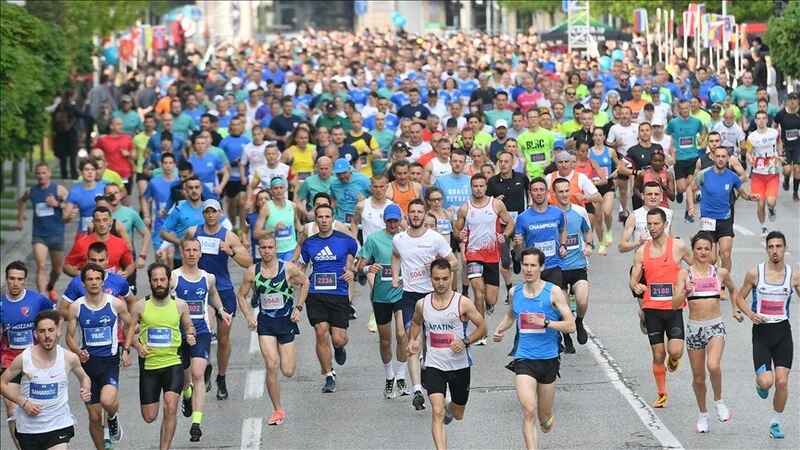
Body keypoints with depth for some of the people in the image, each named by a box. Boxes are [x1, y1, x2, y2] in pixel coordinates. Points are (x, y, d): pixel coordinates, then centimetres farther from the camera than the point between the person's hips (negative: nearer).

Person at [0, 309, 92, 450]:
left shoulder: (69, 358, -9)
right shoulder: (24, 358, -13)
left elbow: (84, 378, 12)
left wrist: (86, 391, -10)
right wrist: (23, 403, -12)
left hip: (58, 424, -1)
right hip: (28, 426, 1)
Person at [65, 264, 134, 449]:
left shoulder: (116, 304, -4)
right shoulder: (76, 307, -2)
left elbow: (131, 326, 12)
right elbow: (69, 336, 4)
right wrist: (78, 352, -14)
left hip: (110, 361, -2)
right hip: (88, 362, 2)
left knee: (107, 401, -28)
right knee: (94, 417, 5)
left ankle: (112, 419, 8)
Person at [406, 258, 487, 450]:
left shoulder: (463, 303, -11)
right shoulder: (422, 304, -2)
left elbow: (482, 328, -4)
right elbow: (416, 323, 20)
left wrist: (465, 341, -19)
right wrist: (412, 340, 2)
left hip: (460, 366, 0)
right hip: (434, 366, 0)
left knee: (458, 415, 20)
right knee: (437, 413, -19)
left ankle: (449, 409, 57)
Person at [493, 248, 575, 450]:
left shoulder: (553, 292, -6)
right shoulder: (515, 292, 4)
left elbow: (570, 326, -9)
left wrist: (544, 322, -22)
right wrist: (500, 329, 5)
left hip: (548, 359, -1)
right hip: (524, 359, 1)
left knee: (544, 417, 14)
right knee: (529, 411, -19)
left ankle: (548, 419, 51)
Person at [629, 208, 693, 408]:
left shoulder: (678, 247, -2)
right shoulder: (642, 251, 5)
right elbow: (633, 280, 7)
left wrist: (687, 288, -2)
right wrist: (635, 286, -16)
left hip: (674, 308, -2)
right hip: (652, 309, 2)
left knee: (675, 351, -14)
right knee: (658, 355, 5)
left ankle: (673, 359, 23)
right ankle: (662, 394, 21)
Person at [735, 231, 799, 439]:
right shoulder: (755, 273, -4)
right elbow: (740, 297, 6)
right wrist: (750, 314, -12)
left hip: (783, 332, 1)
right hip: (761, 332, -1)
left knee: (782, 381, -5)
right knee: (766, 382, -15)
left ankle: (776, 423, 15)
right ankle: (760, 382, 24)